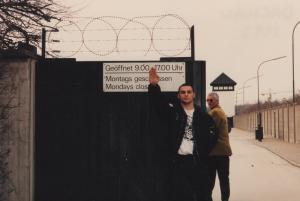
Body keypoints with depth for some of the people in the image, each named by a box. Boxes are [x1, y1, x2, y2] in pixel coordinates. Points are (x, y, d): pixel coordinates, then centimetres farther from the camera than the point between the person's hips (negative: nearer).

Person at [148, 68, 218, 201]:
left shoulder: (203, 115, 7)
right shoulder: (173, 111, 4)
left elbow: (212, 135, 7)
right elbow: (157, 102, -11)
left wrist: (203, 152, -5)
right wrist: (153, 86, -28)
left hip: (198, 161, 1)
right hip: (179, 161, -1)